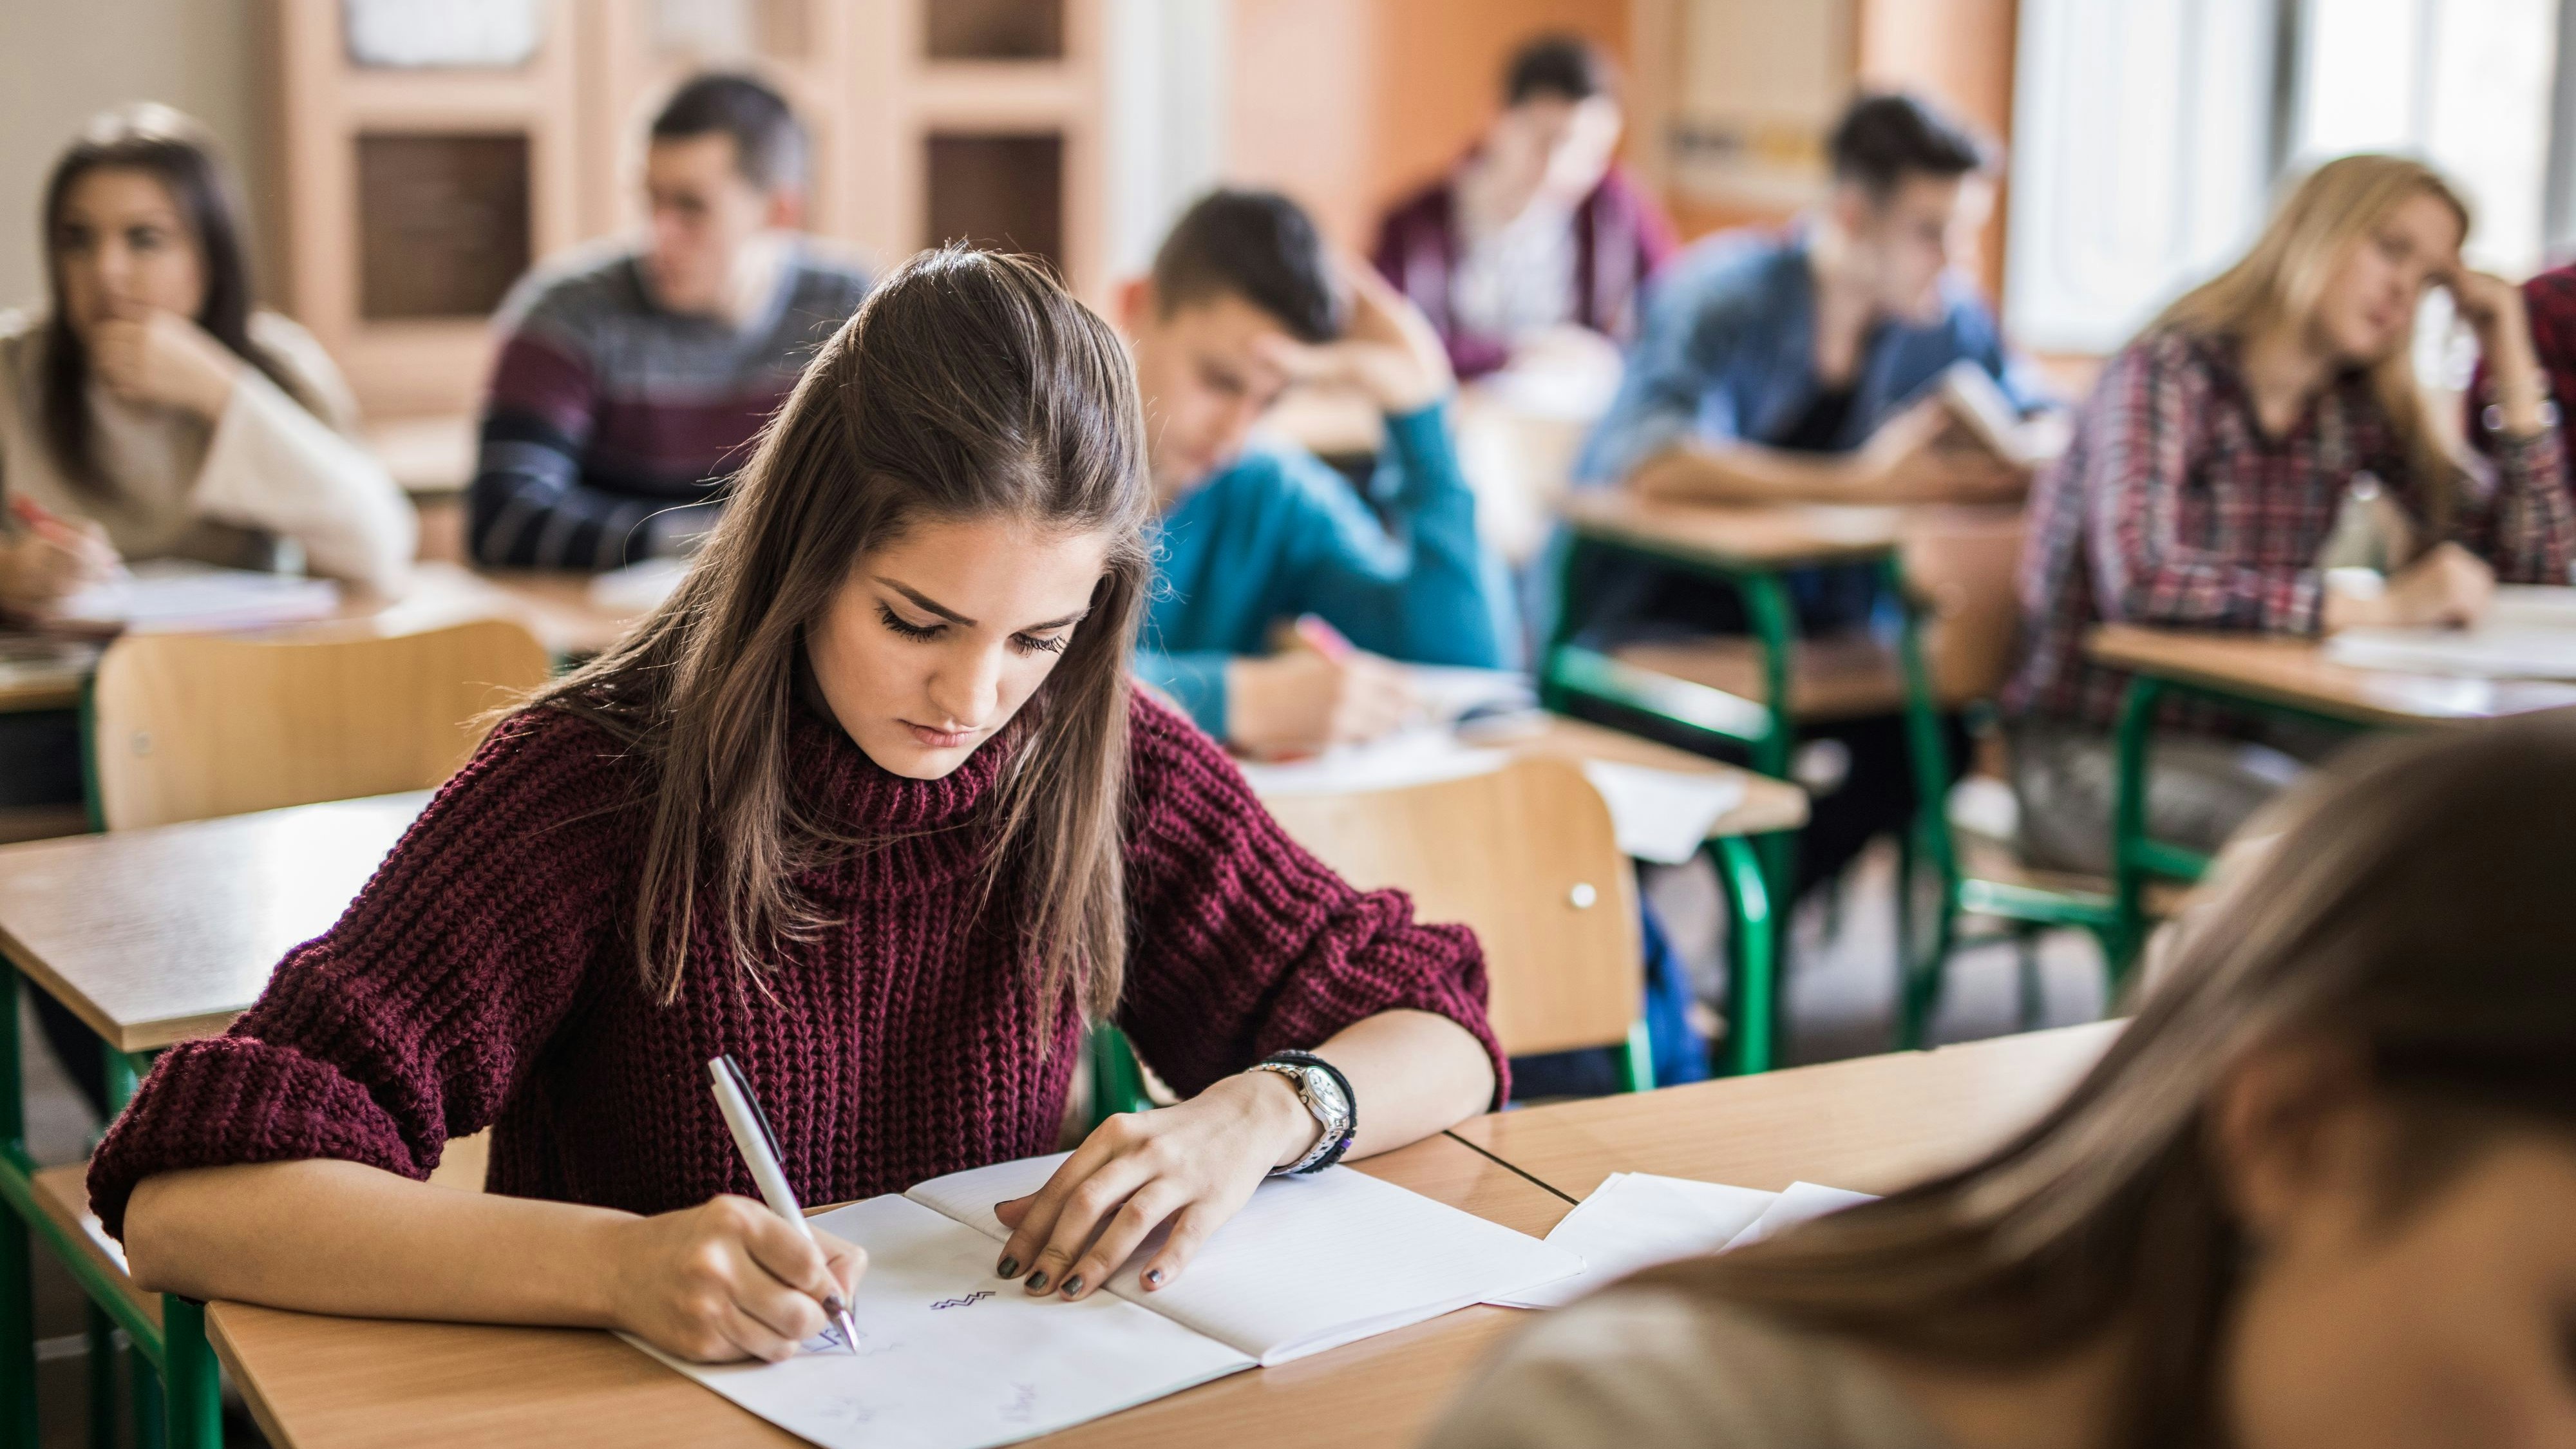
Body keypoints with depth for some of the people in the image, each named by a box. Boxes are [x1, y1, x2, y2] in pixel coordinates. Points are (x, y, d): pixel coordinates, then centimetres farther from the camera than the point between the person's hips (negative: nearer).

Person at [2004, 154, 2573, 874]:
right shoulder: (2168, 373, -14)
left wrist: (2512, 367, 2)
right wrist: (2380, 605, -29)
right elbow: (2140, 581, -32)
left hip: (2244, 732, 7)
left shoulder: (2355, 410, 6)